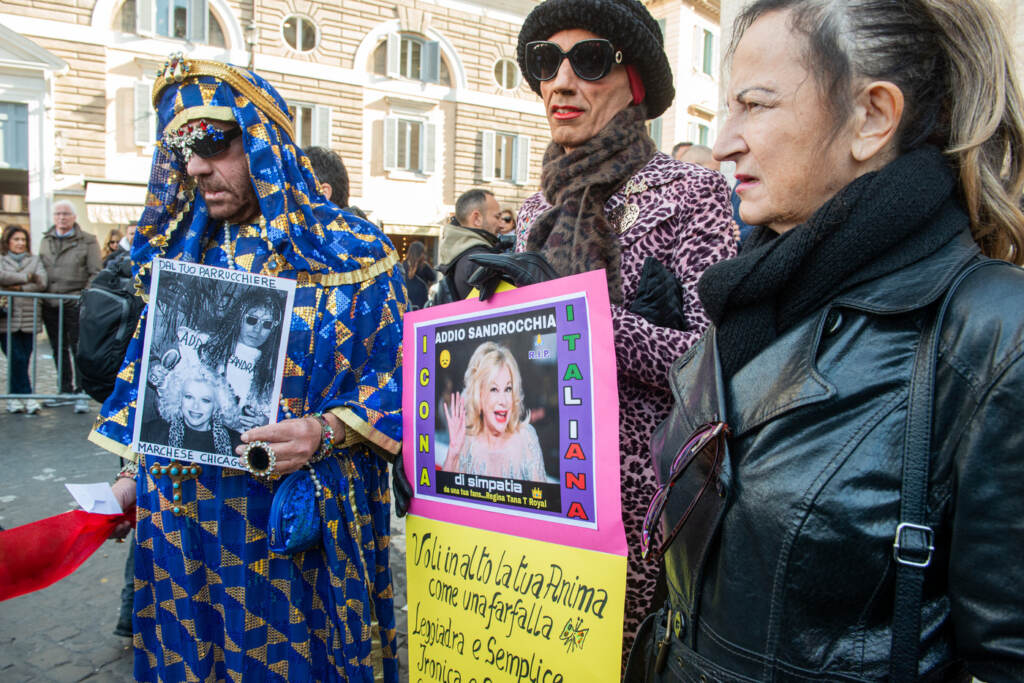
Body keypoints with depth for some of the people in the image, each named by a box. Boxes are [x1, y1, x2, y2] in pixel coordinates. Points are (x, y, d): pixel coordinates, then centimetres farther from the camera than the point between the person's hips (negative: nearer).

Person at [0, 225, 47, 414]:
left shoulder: (35, 260, 17)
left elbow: (42, 283, 2)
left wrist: (19, 287, -8)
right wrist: (26, 277, -4)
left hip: (29, 316, 2)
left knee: (24, 359, -1)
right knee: (16, 358, -9)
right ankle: (27, 397, -6)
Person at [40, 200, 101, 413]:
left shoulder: (87, 241, 0)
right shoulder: (46, 241, 15)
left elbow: (96, 274, -4)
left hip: (76, 304, -5)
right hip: (50, 305, 5)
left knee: (79, 350, -3)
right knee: (59, 350, 12)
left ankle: (81, 393, 1)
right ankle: (65, 389, 23)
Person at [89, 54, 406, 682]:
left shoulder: (354, 251, -7)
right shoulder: (182, 256, 8)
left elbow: (397, 374, -7)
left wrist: (326, 431, -22)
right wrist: (132, 475, 10)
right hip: (182, 517, 5)